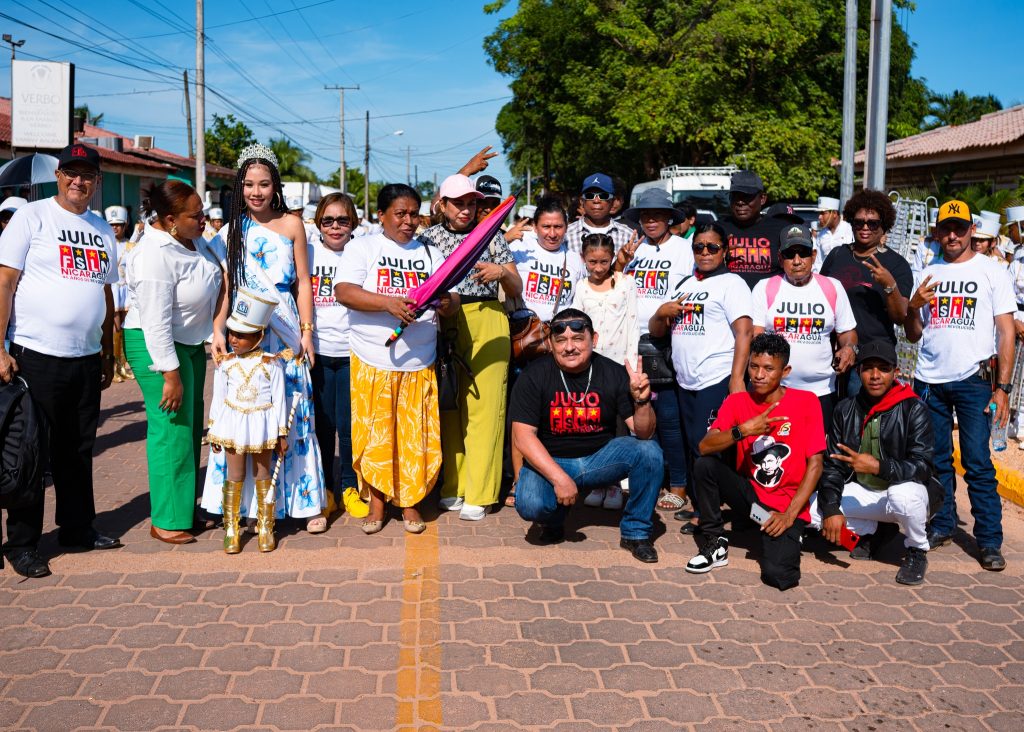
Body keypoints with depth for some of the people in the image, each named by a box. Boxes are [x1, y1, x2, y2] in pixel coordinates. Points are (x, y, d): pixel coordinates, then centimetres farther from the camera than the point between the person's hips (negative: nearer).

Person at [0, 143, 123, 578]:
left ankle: (77, 528, 28)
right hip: (36, 356, -5)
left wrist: (108, 353, 17)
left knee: (79, 451, 14)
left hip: (86, 358, 5)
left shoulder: (102, 230, 13)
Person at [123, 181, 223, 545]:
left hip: (191, 343, 10)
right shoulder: (155, 256, -25)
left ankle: (187, 506, 28)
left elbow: (218, 269, 21)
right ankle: (166, 521, 7)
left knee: (191, 427, 15)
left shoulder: (192, 239, 0)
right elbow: (156, 322, -26)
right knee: (172, 430, -5)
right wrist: (170, 375, -25)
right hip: (157, 347, -9)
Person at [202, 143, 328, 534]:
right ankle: (253, 503, 13)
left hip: (285, 334, -2)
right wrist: (218, 330, -4)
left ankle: (306, 501, 9)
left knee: (293, 414, 0)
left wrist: (306, 331, -2)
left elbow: (303, 282, 4)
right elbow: (225, 287, 8)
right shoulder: (232, 230, 9)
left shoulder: (291, 225, 4)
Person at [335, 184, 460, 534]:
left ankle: (409, 501, 19)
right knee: (374, 433, 1)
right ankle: (377, 501, 16)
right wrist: (389, 302, -25)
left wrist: (447, 304, -16)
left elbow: (452, 297, 8)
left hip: (419, 362, 3)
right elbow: (344, 291, -12)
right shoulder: (362, 246, 3)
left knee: (416, 435, 4)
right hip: (373, 360, -3)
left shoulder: (428, 252, 14)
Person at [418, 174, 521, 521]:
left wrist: (501, 273, -13)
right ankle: (453, 486, 16)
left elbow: (517, 290, 7)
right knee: (449, 406, 4)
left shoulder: (491, 234, 8)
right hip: (444, 325, 1)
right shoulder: (429, 237, 11)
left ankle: (479, 493, 1)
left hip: (486, 324, -1)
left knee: (484, 406, -5)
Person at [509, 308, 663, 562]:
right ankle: (554, 521, 10)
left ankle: (635, 532, -2)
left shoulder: (613, 373, -8)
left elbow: (643, 433, -9)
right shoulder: (534, 376, -12)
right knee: (530, 504, -31)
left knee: (649, 451, -23)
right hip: (549, 460, -2)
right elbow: (522, 435, -17)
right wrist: (559, 478, -26)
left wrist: (642, 400, -31)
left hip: (600, 456, 2)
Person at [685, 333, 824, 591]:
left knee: (778, 576, -24)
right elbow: (705, 447, -14)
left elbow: (815, 464, -9)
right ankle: (715, 543, -6)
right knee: (704, 465, -23)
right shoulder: (736, 401, -1)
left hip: (787, 505, -3)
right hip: (748, 492, 3)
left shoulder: (806, 402, -8)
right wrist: (743, 430, -30)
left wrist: (790, 514, -16)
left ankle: (790, 533, 11)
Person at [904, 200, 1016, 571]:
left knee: (978, 463, -4)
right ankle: (941, 526, 22)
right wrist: (914, 306, -6)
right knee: (936, 460, 10)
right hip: (929, 380, 4)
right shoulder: (928, 275, 13)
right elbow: (913, 335, 15)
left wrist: (1003, 387, -9)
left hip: (974, 379, -4)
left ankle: (989, 540, 4)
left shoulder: (991, 271, 3)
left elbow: (1006, 332, -1)